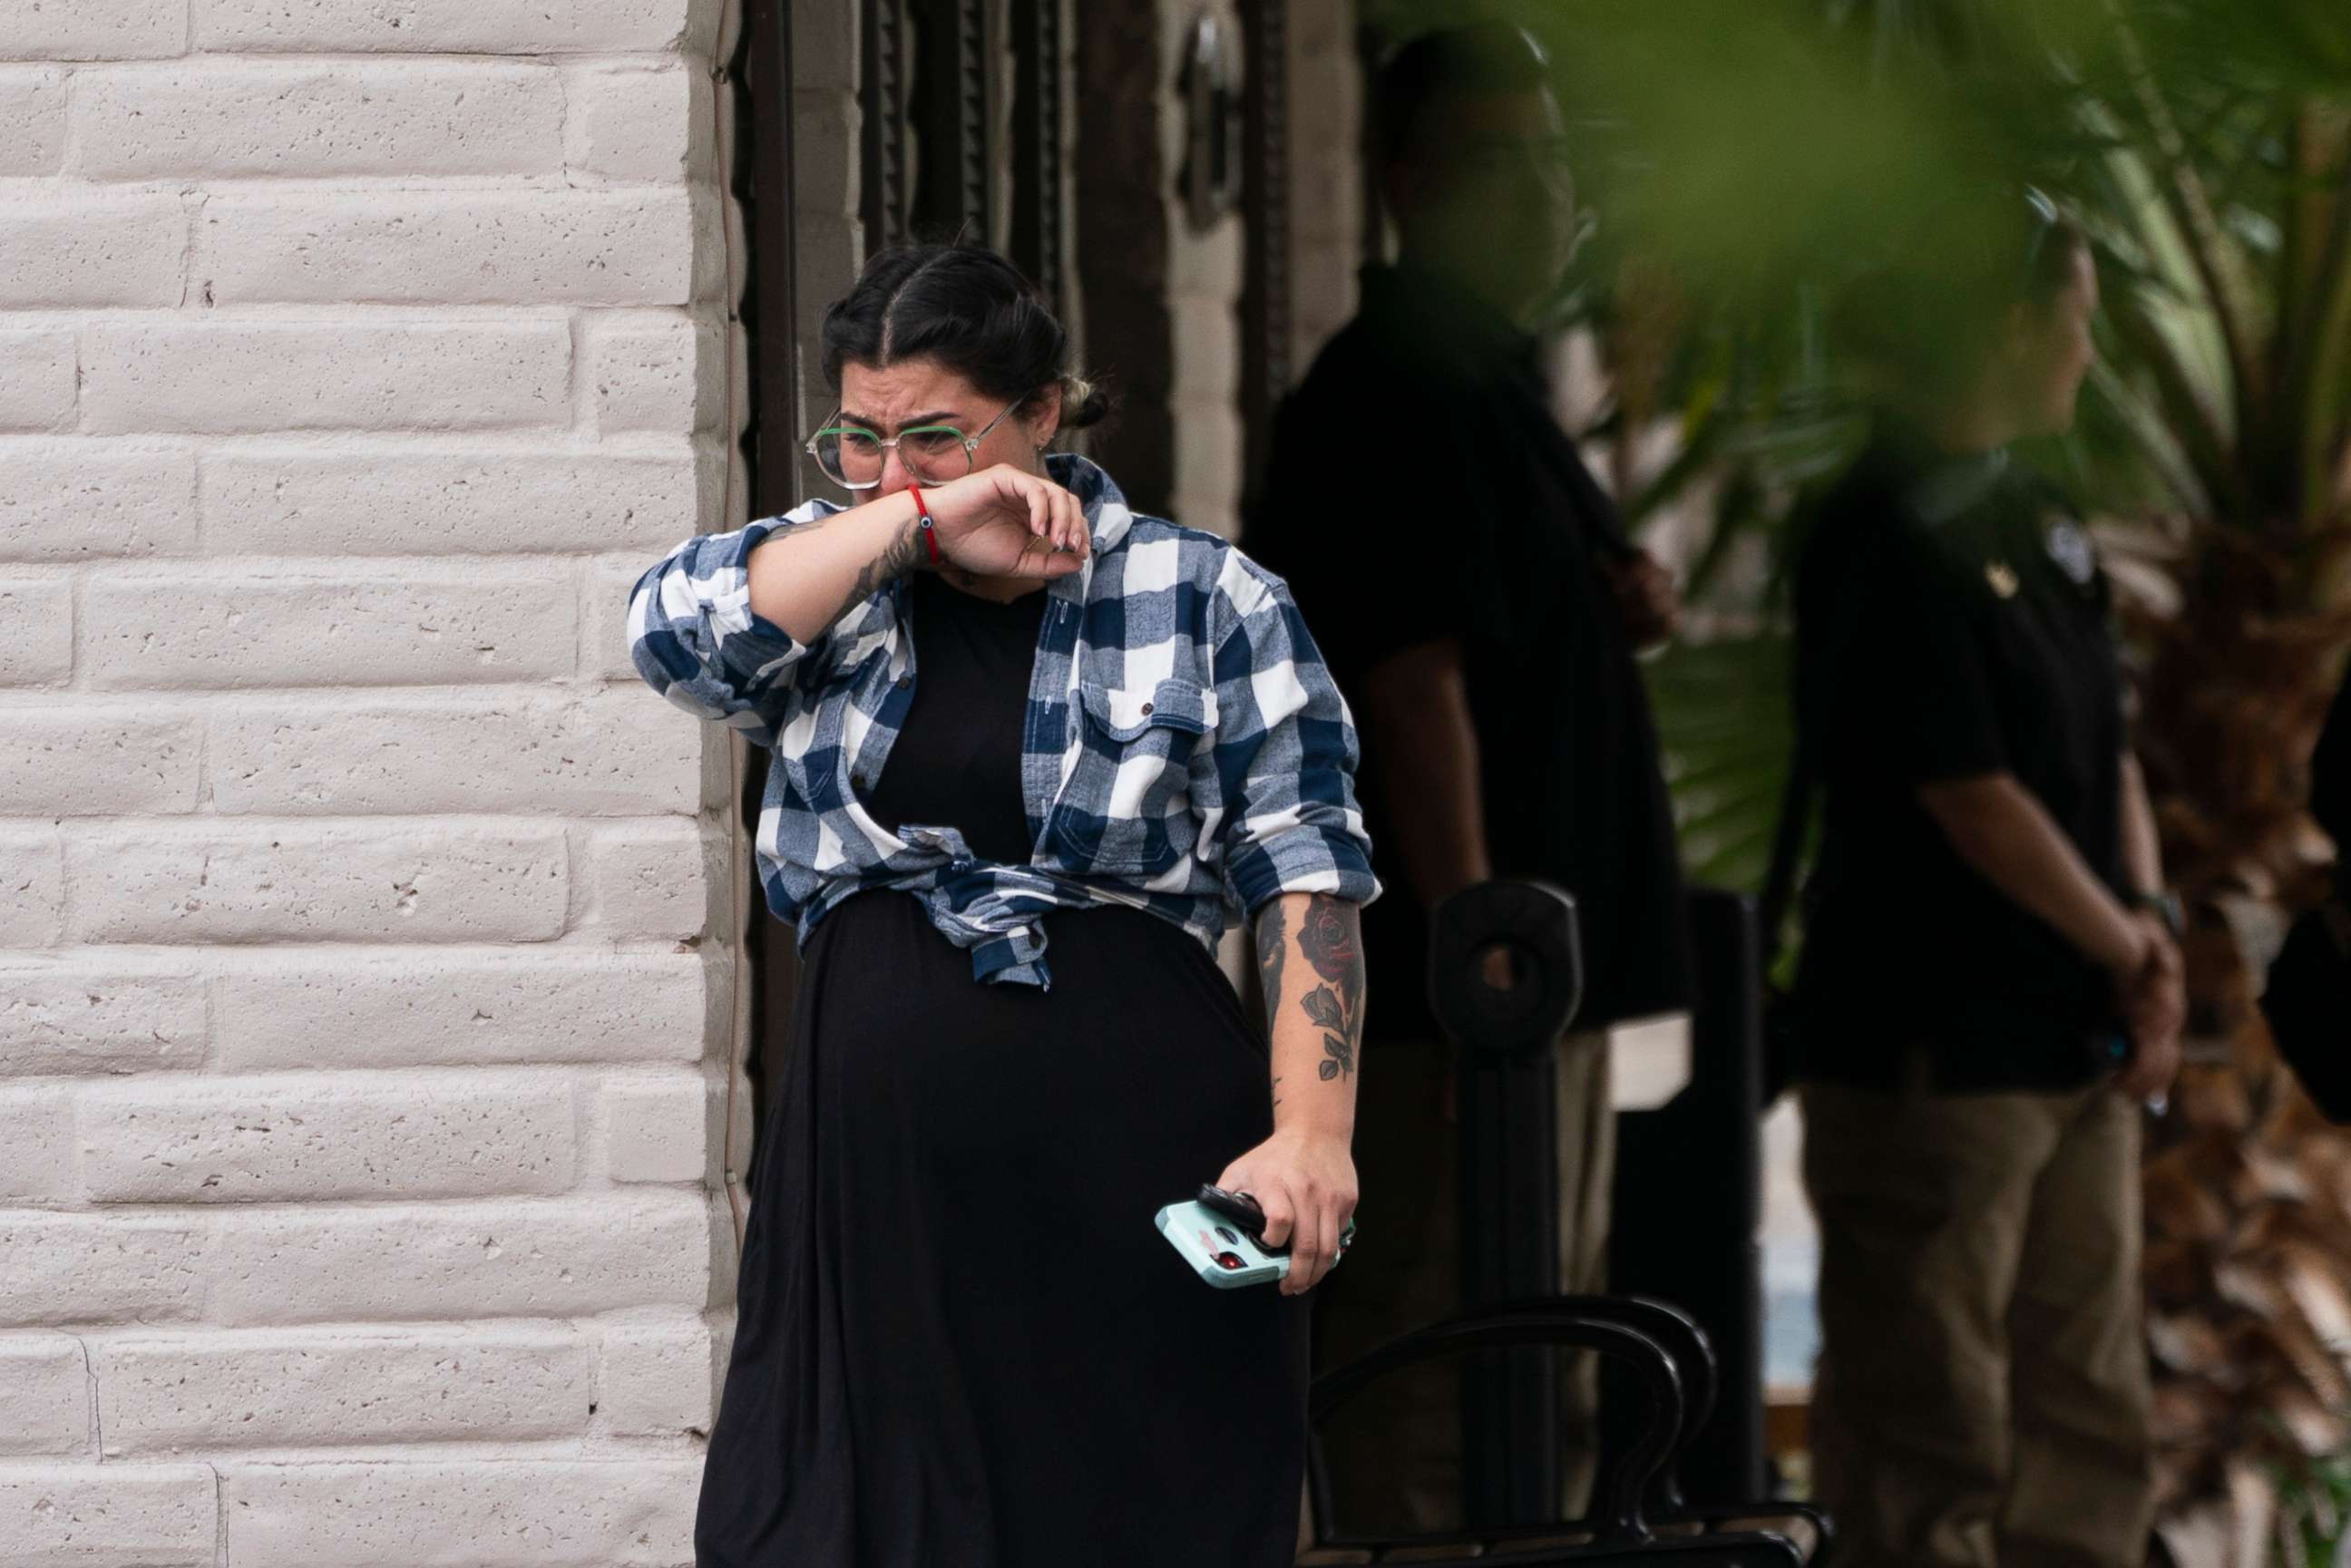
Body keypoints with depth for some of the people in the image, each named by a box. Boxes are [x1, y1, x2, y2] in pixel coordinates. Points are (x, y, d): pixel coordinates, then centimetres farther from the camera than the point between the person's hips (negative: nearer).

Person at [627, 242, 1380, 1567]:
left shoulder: (1207, 601, 4)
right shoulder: (829, 578, 14)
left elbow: (1311, 877, 0)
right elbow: (676, 628, -7)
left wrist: (1311, 1132, -12)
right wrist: (917, 523, -9)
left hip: (1137, 1154, -2)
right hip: (880, 1161, 3)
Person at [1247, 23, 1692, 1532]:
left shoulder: (1500, 384, 18)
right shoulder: (1395, 396, -14)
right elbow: (1415, 687, -21)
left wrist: (1625, 608, 6)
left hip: (1550, 964, 11)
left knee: (1547, 1392, 17)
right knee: (1435, 1377, -10)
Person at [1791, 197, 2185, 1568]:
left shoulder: (2042, 525, 12)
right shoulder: (1890, 539, -16)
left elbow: (2109, 758, 13)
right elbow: (1973, 799, -18)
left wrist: (2153, 935, -3)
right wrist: (2131, 951, -7)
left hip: (2078, 1041, 9)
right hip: (1939, 1051, -9)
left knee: (2089, 1408, 13)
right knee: (1931, 1450, -4)